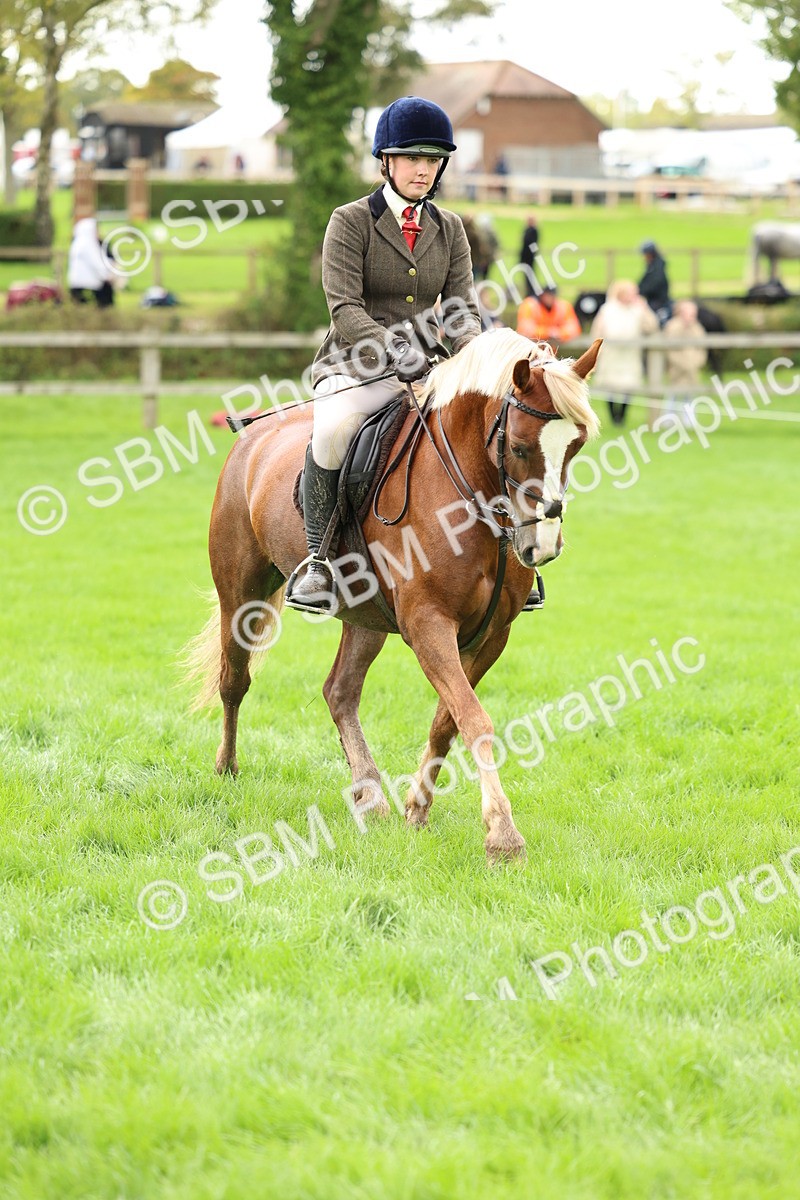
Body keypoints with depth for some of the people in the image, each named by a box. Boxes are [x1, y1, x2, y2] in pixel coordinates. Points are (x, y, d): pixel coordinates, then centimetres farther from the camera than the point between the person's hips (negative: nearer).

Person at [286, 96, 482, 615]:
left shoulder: (450, 229, 13)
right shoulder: (351, 221, -2)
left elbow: (463, 308, 6)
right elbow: (345, 308, -13)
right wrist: (394, 353, -29)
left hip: (424, 369, 5)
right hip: (357, 366, -5)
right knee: (333, 431, -37)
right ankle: (317, 558, -22)